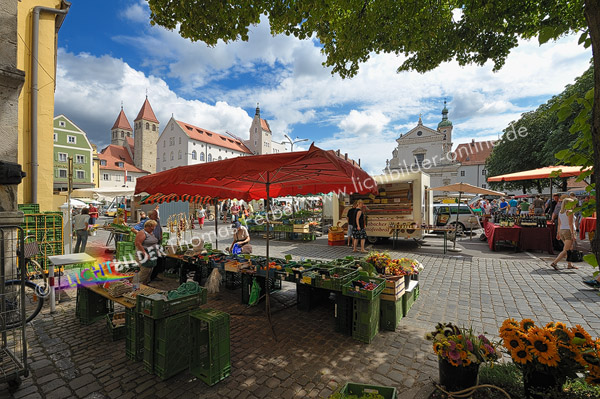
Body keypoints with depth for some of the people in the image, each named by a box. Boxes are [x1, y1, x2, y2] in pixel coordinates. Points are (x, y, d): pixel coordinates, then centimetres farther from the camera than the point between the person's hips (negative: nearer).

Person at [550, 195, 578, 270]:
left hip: (562, 231, 8)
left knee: (570, 248, 19)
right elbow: (570, 224, -17)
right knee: (566, 251, -6)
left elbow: (559, 224, 12)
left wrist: (558, 233, 16)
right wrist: (573, 234, -16)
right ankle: (554, 263, -14)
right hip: (569, 231, -8)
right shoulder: (570, 211, -12)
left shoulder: (560, 212, 10)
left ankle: (570, 265, 23)